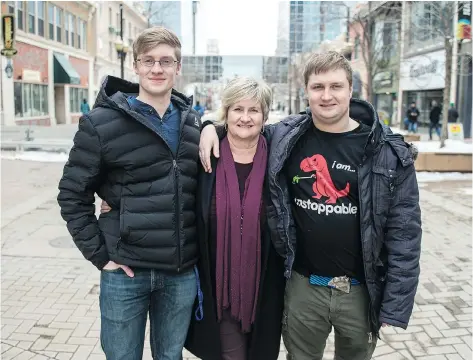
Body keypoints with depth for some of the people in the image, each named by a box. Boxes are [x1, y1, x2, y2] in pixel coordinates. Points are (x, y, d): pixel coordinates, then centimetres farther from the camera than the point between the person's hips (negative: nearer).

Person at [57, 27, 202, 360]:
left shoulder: (195, 123, 5)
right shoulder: (101, 123, -8)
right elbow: (73, 194, -4)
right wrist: (100, 254, -7)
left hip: (182, 274, 3)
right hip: (125, 273, -3)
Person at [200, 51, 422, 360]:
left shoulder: (388, 152, -10)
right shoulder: (285, 138, -5)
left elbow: (404, 231, -9)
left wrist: (396, 305, -10)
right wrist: (211, 126, -5)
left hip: (362, 290, -1)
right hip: (303, 286, 1)